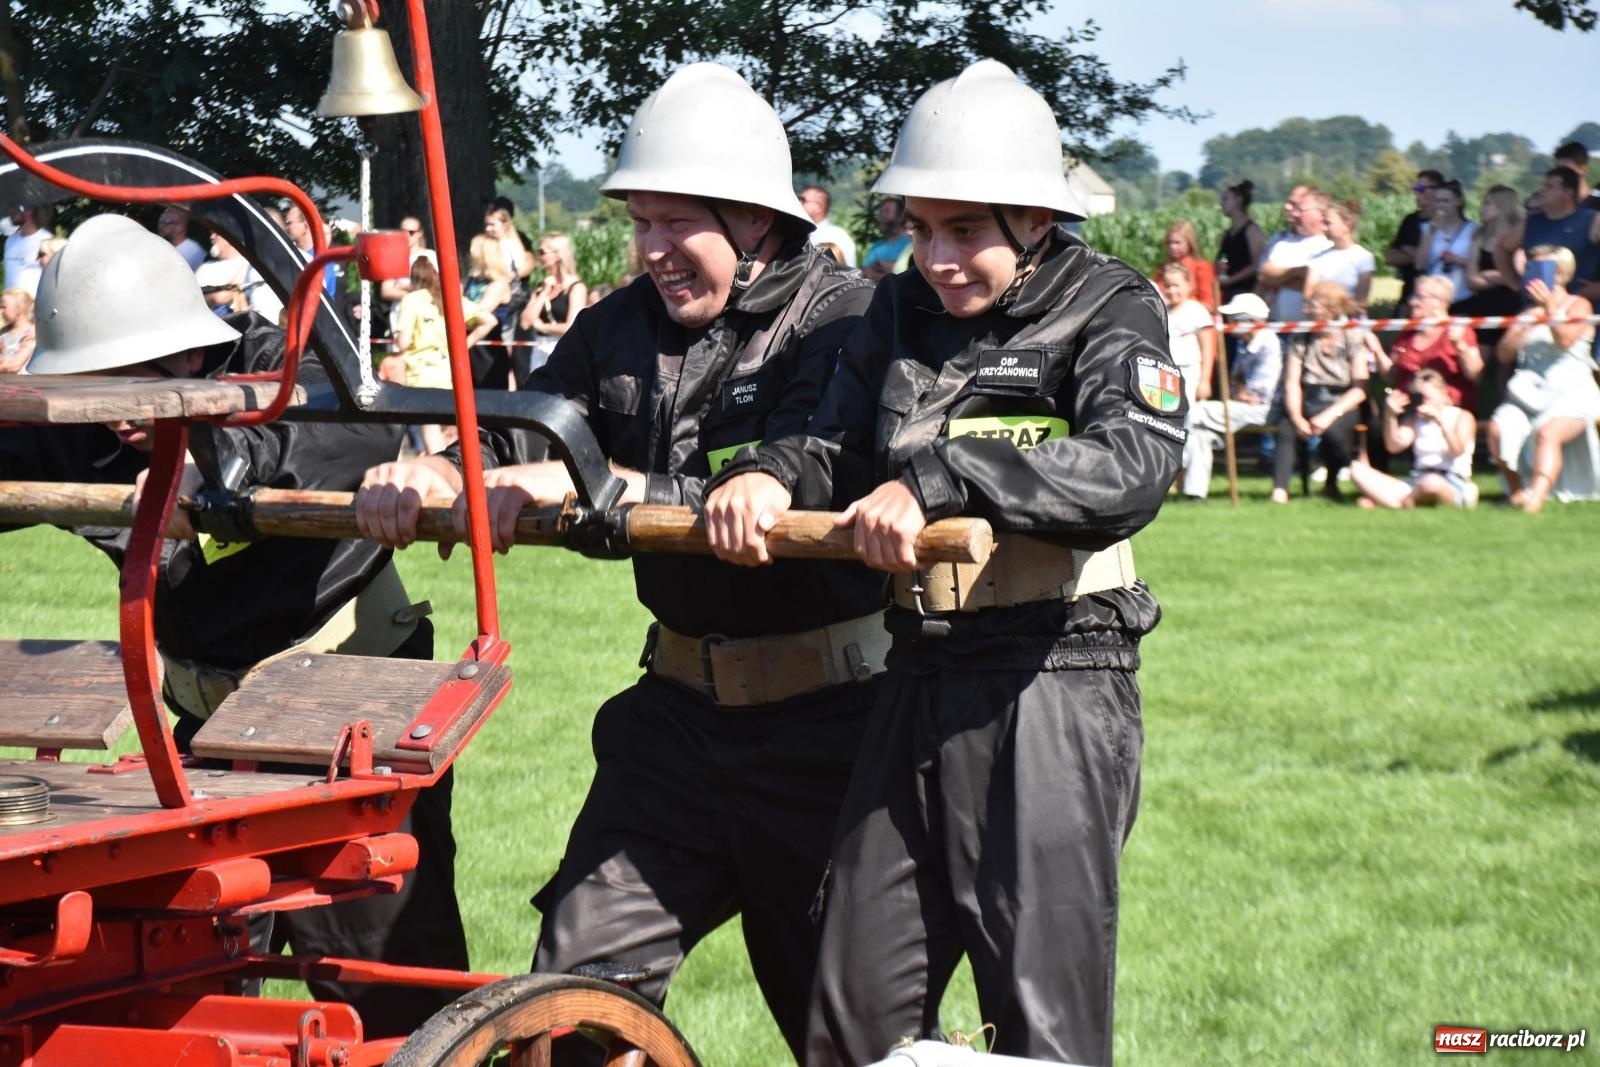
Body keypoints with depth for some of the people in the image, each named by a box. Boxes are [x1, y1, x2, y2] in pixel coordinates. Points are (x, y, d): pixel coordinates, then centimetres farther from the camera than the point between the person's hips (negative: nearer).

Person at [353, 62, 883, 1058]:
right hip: (683, 705, 6)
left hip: (827, 720, -6)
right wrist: (436, 473, -20)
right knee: (580, 974, 3)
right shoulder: (625, 326, 8)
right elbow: (528, 441, 3)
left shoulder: (847, 321, -13)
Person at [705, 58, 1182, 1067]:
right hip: (921, 680, 6)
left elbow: (1133, 466, -23)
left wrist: (941, 475, -31)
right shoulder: (902, 310, 13)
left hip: (1054, 688, -6)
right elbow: (838, 448, 10)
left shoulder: (1109, 309, -6)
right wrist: (768, 474, -13)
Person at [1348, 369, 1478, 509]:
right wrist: (1391, 416, -12)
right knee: (1358, 470, -12)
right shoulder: (1414, 419, 18)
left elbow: (1458, 451, -14)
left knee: (1431, 482, -45)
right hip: (1416, 482, 5)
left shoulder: (1462, 417, 5)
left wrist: (1440, 420, -26)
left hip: (1452, 485, -5)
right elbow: (1394, 446, 2)